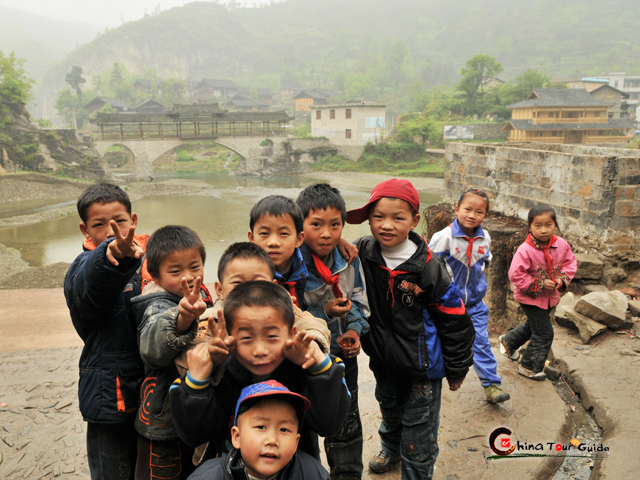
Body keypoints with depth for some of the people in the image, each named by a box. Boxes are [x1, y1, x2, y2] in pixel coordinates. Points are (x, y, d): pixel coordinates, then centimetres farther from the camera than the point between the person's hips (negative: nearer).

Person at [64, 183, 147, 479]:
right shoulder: (85, 267, -13)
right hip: (110, 394, -5)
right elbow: (92, 285, -40)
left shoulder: (145, 257, 4)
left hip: (151, 386, 5)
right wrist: (113, 256, -60)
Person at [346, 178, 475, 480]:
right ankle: (391, 449, 59)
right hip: (383, 358, 5)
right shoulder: (361, 253, -13)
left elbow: (454, 321, -13)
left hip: (422, 364, -5)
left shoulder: (429, 267, -22)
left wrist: (457, 369, -5)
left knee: (418, 427, 8)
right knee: (388, 408, 29)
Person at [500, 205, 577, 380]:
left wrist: (562, 279, -12)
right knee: (544, 333, -4)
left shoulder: (562, 245, -9)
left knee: (533, 325, 26)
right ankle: (529, 367, 16)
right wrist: (540, 284, -25)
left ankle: (508, 341, 52)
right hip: (530, 298, -7)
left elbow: (570, 263, 6)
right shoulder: (525, 250, -27)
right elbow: (515, 275, -25)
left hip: (550, 297, 7)